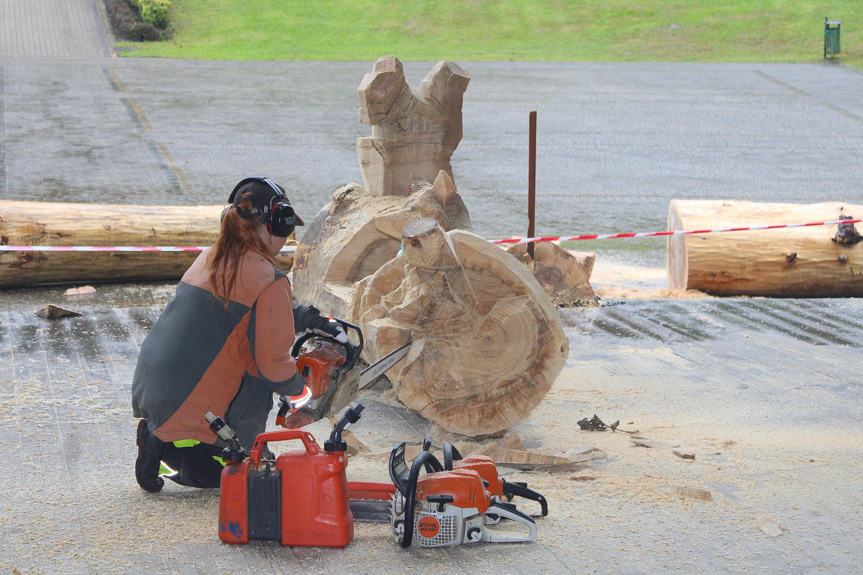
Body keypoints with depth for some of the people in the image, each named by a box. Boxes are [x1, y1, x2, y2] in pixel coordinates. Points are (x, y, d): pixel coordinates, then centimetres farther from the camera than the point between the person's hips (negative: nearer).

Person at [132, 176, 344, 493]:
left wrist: (311, 319, 28)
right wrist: (297, 385, 11)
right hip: (191, 410, -7)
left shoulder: (210, 257, 10)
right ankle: (171, 445, -4)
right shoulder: (269, 281, -14)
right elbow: (274, 363, -10)